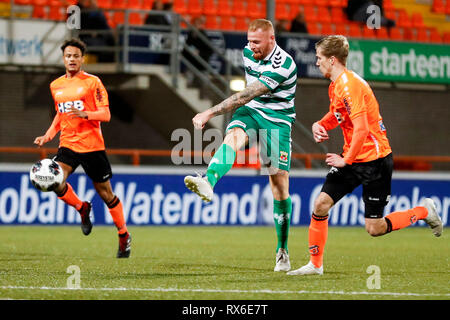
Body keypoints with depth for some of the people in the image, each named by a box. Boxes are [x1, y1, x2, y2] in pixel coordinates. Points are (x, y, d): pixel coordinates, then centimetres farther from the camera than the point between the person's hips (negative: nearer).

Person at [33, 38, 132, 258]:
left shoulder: (92, 82, -5)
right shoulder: (56, 86, 11)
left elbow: (106, 115, -9)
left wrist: (84, 114, -27)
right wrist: (48, 136, 11)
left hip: (92, 145, -4)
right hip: (67, 144, 4)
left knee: (105, 193, 3)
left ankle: (124, 236, 22)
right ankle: (81, 208, 8)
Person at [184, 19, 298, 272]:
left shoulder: (283, 65, -22)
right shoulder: (248, 54, 3)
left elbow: (247, 95, -28)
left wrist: (210, 113, -30)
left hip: (277, 121, -5)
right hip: (250, 111, 5)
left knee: (280, 183, -5)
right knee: (233, 135, -31)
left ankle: (282, 250, 7)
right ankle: (208, 181, -61)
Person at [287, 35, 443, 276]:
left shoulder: (350, 86, -22)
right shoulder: (335, 85, 8)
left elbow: (361, 130, -27)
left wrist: (346, 160, -18)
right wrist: (320, 125, 5)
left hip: (374, 159, -9)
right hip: (352, 158, 9)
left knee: (374, 228, -3)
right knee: (321, 203, -4)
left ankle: (424, 211, 19)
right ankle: (315, 265, 5)